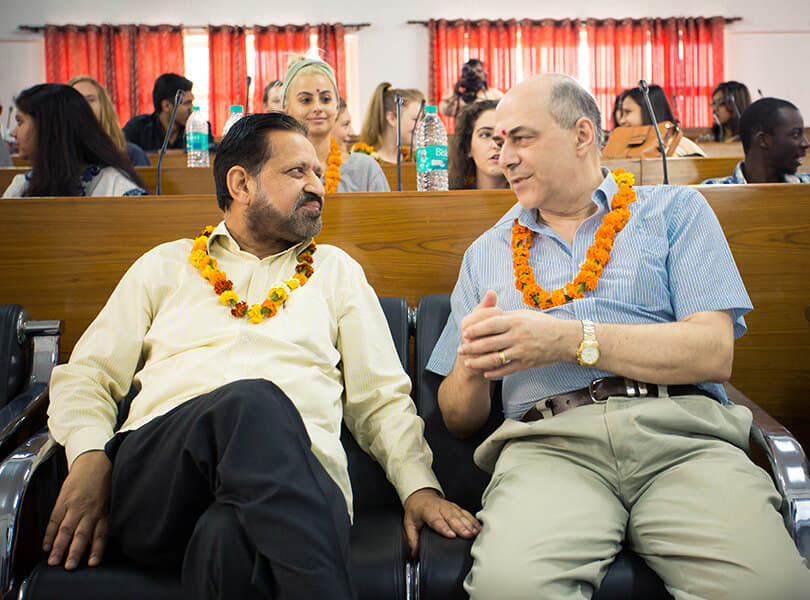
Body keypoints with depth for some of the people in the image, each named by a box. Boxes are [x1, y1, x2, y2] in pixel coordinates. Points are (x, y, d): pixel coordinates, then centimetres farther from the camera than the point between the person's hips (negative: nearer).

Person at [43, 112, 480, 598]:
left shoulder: (336, 270, 23)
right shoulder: (164, 266, 22)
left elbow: (382, 396, 18)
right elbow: (86, 376, 18)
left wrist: (420, 485, 0)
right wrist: (90, 458, -3)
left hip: (297, 475, -2)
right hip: (153, 480, 2)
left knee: (229, 537, -40)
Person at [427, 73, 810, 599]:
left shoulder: (675, 211, 16)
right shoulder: (487, 254, 23)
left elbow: (715, 352, 0)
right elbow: (460, 419, 20)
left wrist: (573, 339, -10)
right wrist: (472, 364, -4)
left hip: (680, 427, 0)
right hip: (550, 438, 1)